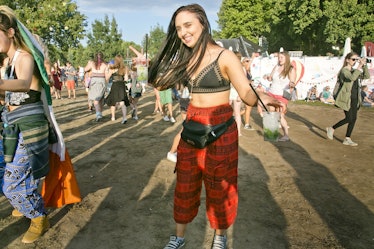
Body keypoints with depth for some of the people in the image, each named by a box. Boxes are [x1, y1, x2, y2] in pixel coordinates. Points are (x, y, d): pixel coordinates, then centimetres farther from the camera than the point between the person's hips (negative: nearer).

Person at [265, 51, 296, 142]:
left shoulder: (291, 70, -6)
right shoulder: (276, 67, 6)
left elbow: (292, 83, -8)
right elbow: (271, 78, 14)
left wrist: (292, 84, -32)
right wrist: (268, 77, -9)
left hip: (281, 96, -4)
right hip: (271, 93, 5)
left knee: (280, 115, -8)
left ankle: (286, 135, 1)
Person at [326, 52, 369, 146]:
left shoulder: (355, 70, 14)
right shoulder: (344, 70, -10)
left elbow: (367, 76, 4)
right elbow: (352, 78, -29)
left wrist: (364, 65, -4)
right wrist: (359, 66, -26)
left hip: (355, 98, 8)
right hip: (347, 98, -8)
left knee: (354, 119, 5)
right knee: (349, 119, -9)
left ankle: (347, 139, 13)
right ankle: (331, 129, 12)